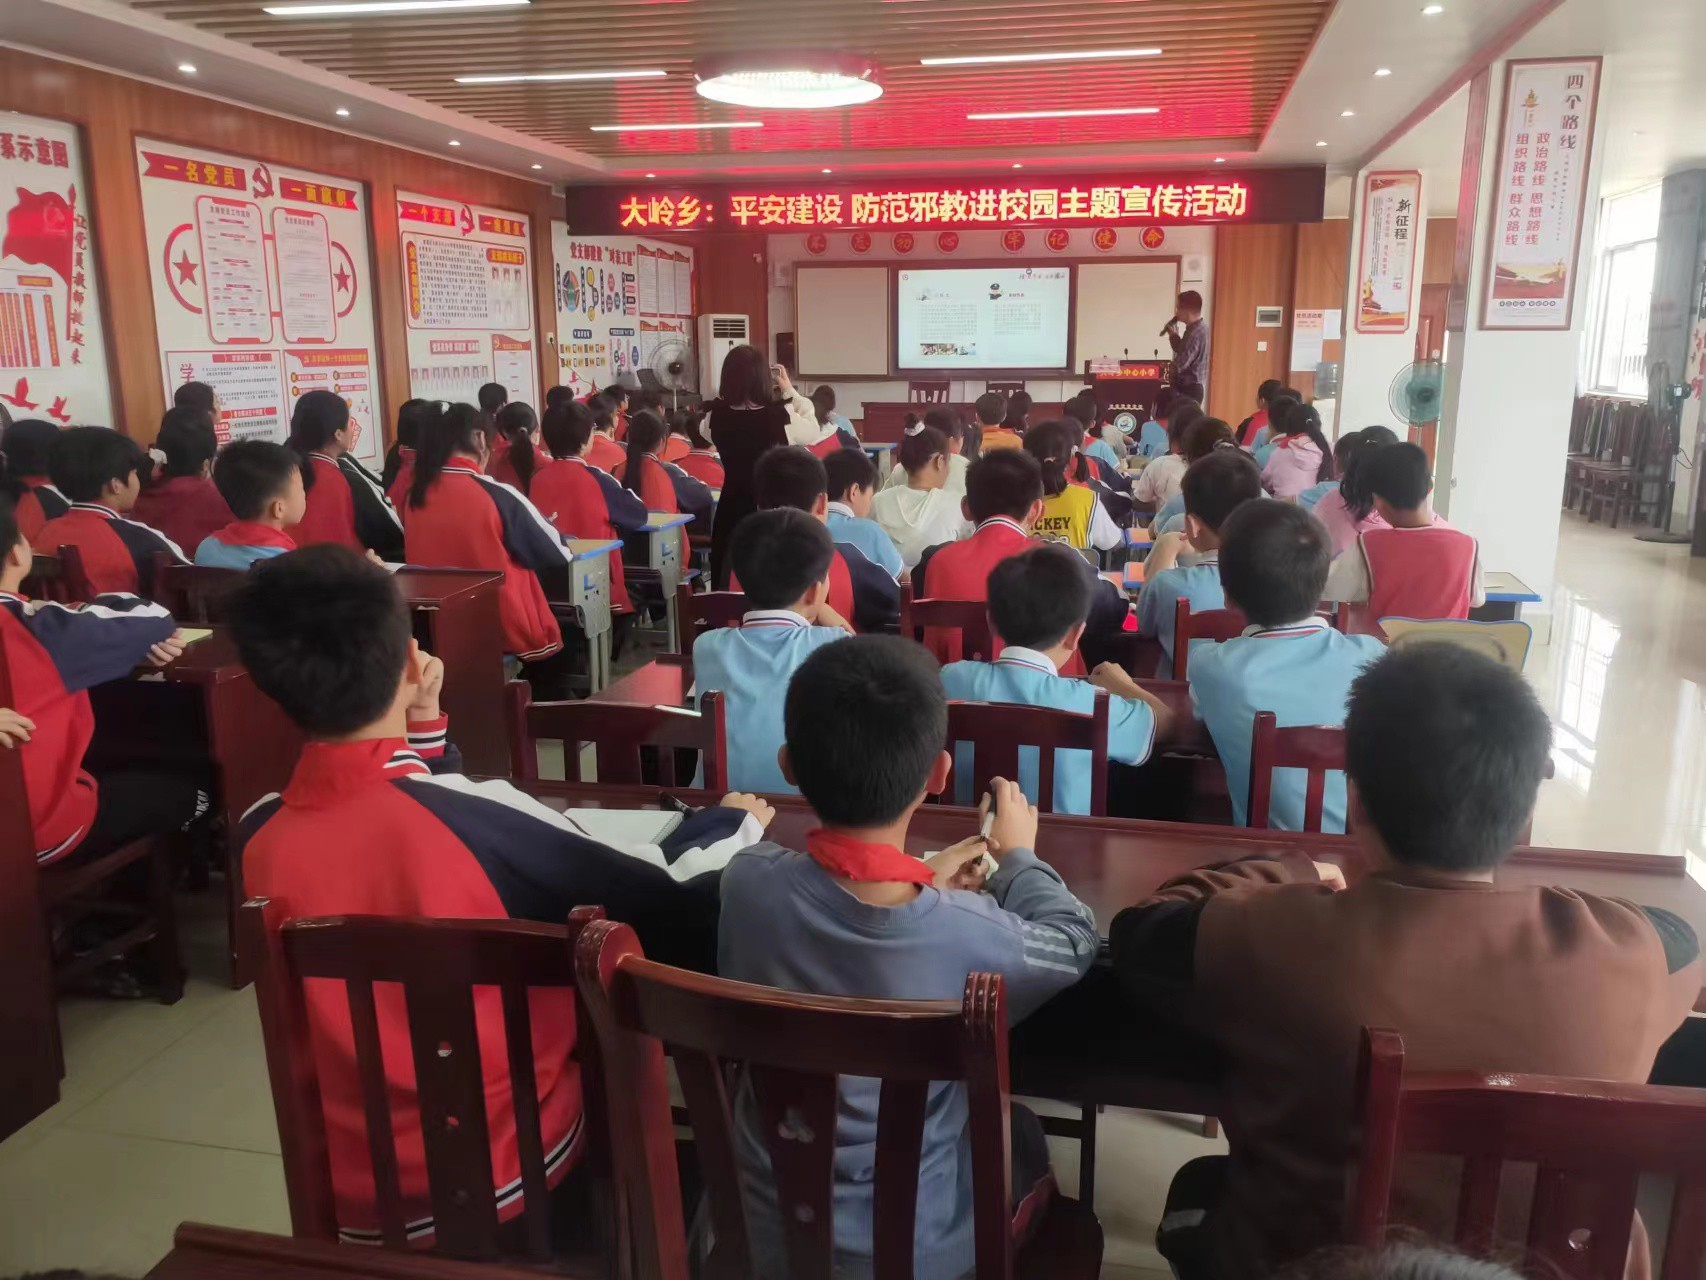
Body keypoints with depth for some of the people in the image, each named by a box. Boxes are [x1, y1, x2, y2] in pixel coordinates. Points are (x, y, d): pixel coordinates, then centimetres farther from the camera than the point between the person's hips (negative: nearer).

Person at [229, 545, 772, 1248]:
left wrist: (422, 732, 2)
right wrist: (734, 821, 1)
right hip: (507, 1173, -5)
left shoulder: (259, 837, -11)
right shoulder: (482, 821, -27)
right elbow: (683, 909, -16)